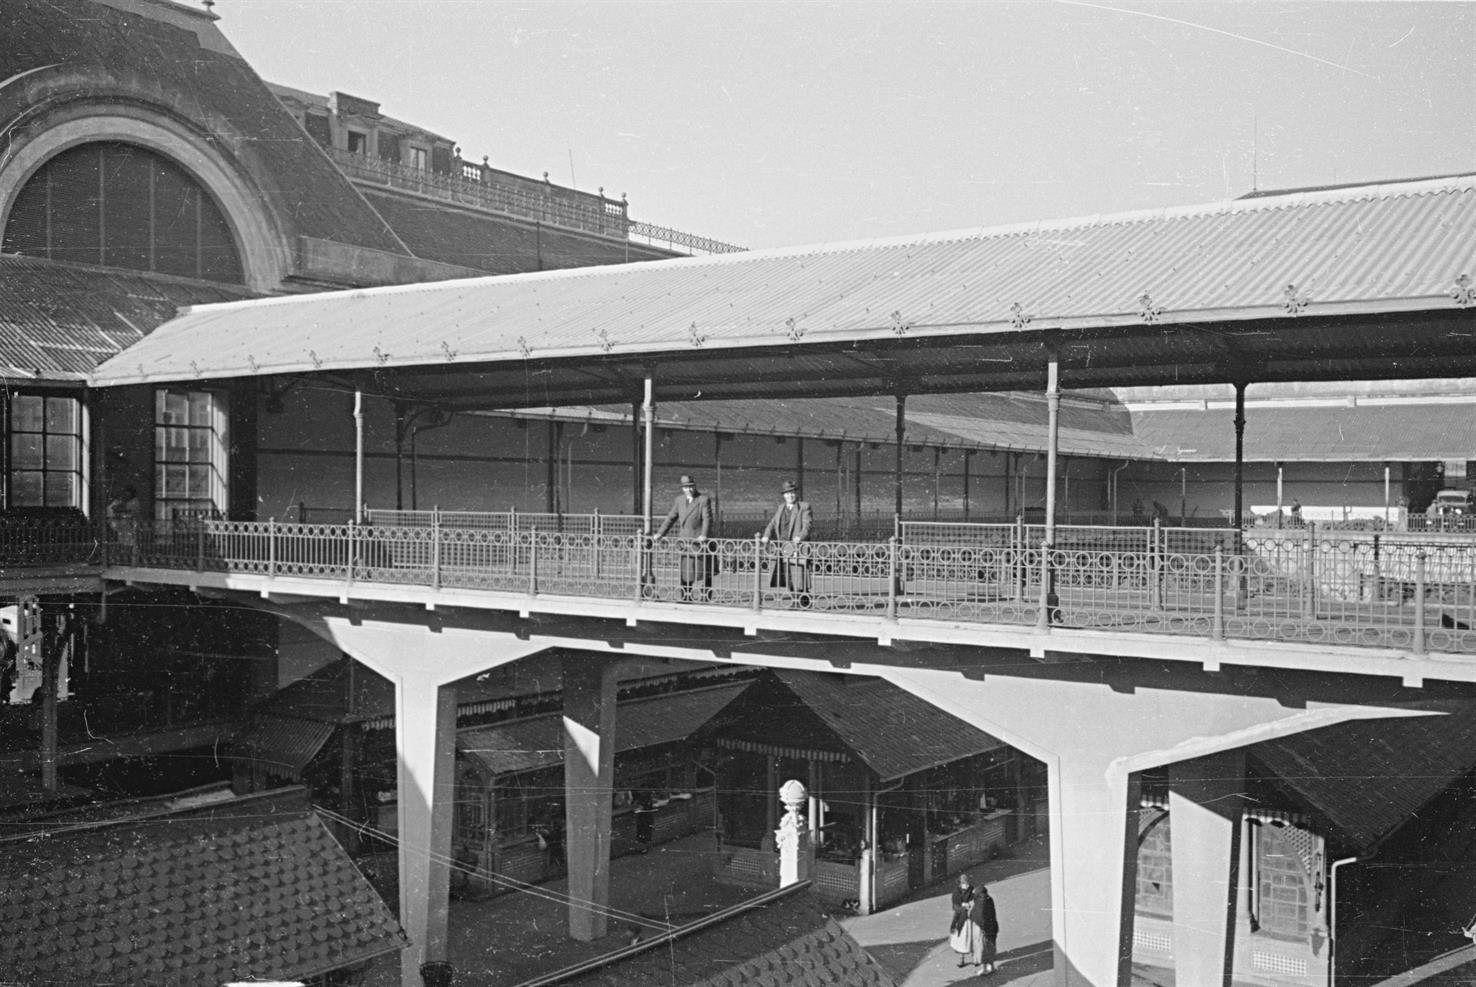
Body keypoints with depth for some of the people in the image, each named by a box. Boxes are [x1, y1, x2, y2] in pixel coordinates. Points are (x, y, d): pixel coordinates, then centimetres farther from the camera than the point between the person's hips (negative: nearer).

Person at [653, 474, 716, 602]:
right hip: (684, 542, 4)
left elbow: (707, 519, -12)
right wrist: (660, 533, 6)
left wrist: (704, 535, -27)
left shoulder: (704, 499, -3)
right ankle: (686, 599, 14)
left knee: (704, 573, -1)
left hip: (699, 541, -4)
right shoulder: (679, 499, 13)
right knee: (685, 573, 6)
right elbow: (671, 518, 15)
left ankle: (705, 599, 6)